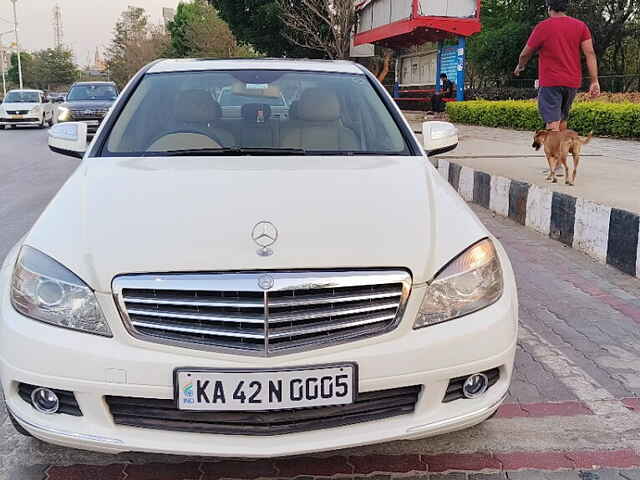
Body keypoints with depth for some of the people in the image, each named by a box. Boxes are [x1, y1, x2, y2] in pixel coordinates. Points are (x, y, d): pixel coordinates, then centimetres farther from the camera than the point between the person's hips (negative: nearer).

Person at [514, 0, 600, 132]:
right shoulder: (581, 26, 6)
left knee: (552, 123, -10)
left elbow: (525, 54, 4)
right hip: (573, 83, 5)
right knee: (562, 119, 19)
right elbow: (590, 53, -2)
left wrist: (520, 66, 25)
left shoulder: (543, 27, -5)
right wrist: (594, 81, -4)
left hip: (551, 82, -5)